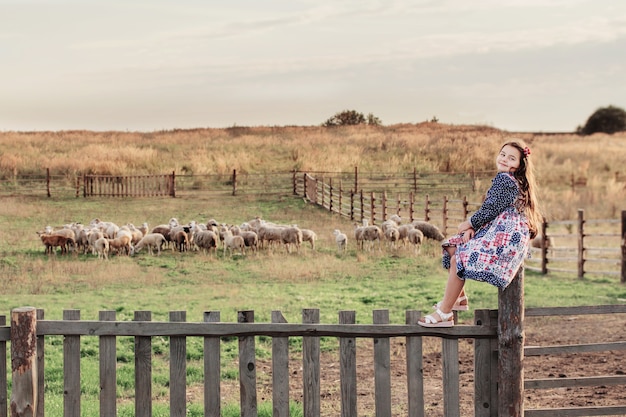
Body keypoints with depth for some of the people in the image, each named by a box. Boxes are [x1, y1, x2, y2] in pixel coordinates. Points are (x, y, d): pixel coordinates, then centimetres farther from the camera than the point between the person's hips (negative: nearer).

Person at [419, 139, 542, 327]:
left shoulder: (505, 180, -13)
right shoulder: (509, 180, 19)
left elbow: (490, 210, -17)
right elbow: (489, 210, 17)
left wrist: (468, 224, -2)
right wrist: (473, 227, 2)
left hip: (506, 237, -11)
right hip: (497, 233, 11)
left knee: (459, 258, -18)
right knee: (452, 247, 13)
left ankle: (444, 314, -17)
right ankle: (459, 298, 14)